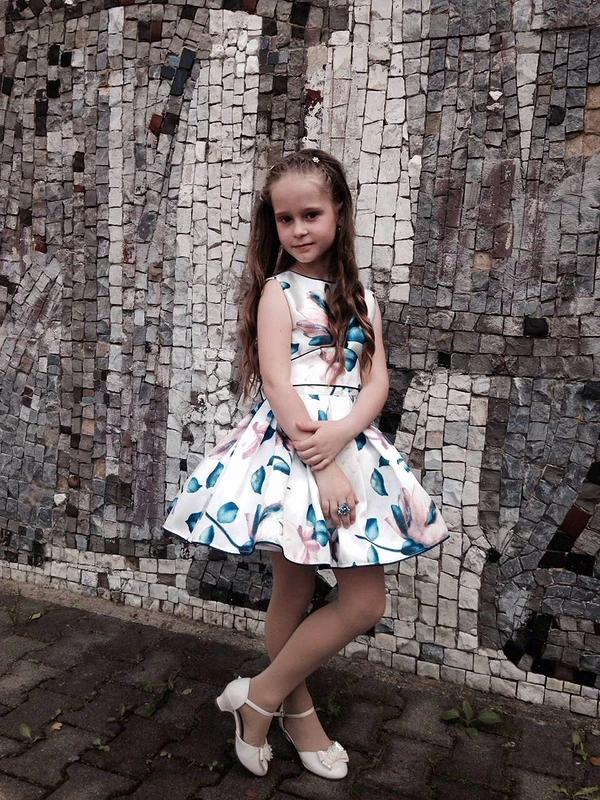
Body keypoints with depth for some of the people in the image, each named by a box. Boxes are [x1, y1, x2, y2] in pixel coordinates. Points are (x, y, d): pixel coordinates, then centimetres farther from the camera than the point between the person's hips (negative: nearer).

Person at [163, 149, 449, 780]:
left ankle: (263, 695, 25)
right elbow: (276, 381, -12)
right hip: (287, 449, -6)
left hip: (350, 447, 6)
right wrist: (321, 467, -18)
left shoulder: (360, 297, 13)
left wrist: (339, 434, -16)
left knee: (366, 601, 7)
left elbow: (377, 381, 4)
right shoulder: (278, 290, -1)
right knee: (293, 593, 2)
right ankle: (291, 707, 27)